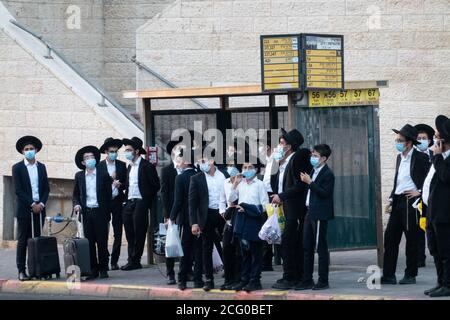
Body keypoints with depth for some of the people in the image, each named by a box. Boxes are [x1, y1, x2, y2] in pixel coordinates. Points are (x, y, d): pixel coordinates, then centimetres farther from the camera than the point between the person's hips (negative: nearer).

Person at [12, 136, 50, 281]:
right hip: (24, 209, -3)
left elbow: (46, 188, 10)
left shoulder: (41, 167, 12)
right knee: (23, 241, -2)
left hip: (39, 209, 3)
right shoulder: (17, 168, 0)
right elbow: (18, 190, -7)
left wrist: (41, 204, -5)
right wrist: (32, 204, -13)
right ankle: (21, 270, -1)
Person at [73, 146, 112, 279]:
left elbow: (108, 195, 3)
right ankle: (93, 269, 7)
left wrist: (107, 213, -2)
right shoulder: (79, 176, 10)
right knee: (89, 242, 2)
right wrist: (76, 204, -6)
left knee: (102, 242, -1)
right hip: (86, 213, 2)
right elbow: (76, 194, 15)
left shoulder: (103, 175, 2)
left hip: (100, 212, -2)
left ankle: (103, 269, 8)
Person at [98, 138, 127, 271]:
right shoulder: (99, 166, 2)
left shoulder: (122, 165, 9)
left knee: (118, 233, 1)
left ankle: (114, 261, 6)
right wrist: (111, 181, -14)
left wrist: (119, 184, -10)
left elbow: (126, 184, 10)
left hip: (117, 201, 2)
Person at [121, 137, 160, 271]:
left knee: (139, 233, -4)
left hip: (140, 203, -7)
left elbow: (156, 185, -6)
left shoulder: (147, 166, -7)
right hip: (129, 203, 7)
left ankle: (135, 261, -1)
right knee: (130, 234, 5)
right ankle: (132, 260, 10)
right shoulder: (130, 167, 17)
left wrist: (148, 201, -4)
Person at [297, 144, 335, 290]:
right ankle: (307, 280, 15)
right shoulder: (314, 171, 15)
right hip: (310, 213, 9)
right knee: (307, 247, 10)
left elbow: (325, 193, -20)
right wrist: (305, 181, 6)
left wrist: (310, 182, -21)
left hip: (319, 215, -9)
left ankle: (323, 281, 2)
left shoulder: (327, 174, -11)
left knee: (321, 247, -3)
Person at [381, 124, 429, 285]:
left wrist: (419, 192, -11)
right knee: (390, 237, 4)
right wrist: (392, 198, 14)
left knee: (411, 239, 1)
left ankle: (410, 275, 9)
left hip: (410, 201, -8)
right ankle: (388, 275, 7)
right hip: (398, 202, 8)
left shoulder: (420, 158, -8)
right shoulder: (399, 157, 16)